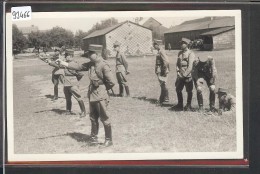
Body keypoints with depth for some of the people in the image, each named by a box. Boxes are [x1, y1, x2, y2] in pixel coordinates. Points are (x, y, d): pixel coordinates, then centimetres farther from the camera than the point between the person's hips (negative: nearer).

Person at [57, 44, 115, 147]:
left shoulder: (103, 66, -17)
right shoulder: (91, 64, 7)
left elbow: (111, 82, -18)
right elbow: (78, 66, 9)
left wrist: (103, 88, -3)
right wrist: (63, 63, 3)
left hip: (101, 96, -8)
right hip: (92, 95, 8)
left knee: (104, 118, 1)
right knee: (93, 118, 15)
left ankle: (109, 140, 13)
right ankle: (94, 138, 26)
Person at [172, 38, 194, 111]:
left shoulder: (190, 54, -10)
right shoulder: (180, 53, 11)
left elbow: (190, 66, -16)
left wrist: (185, 75, -19)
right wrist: (178, 71, 1)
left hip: (188, 75, -6)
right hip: (180, 75, 6)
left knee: (189, 91, 5)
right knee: (178, 90, 9)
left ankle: (188, 106, 16)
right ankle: (180, 105, 22)